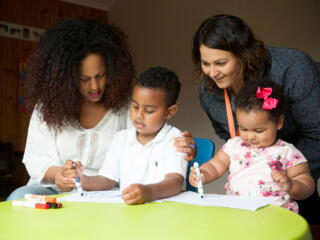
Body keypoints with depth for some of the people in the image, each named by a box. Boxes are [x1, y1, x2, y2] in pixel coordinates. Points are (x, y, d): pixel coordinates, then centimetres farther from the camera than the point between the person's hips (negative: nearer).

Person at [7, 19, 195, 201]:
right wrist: (57, 173, -20)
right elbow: (34, 157, 3)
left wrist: (179, 151, -30)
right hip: (53, 189, 2)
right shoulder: (48, 105, 3)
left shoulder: (125, 106, 0)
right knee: (19, 197, -30)